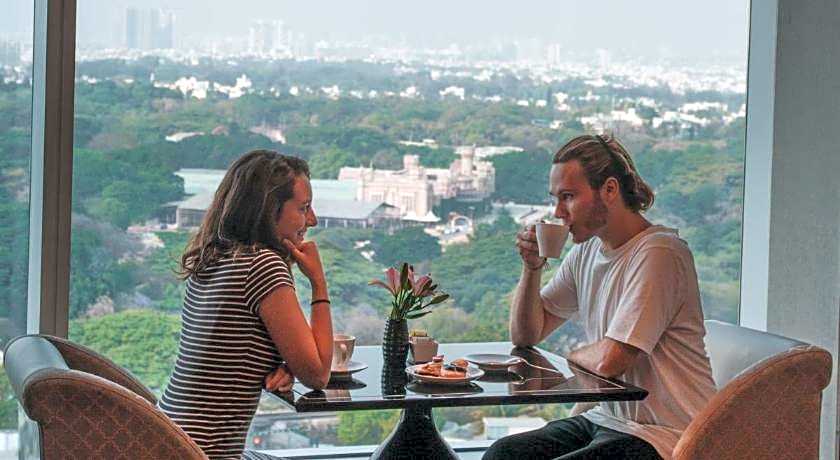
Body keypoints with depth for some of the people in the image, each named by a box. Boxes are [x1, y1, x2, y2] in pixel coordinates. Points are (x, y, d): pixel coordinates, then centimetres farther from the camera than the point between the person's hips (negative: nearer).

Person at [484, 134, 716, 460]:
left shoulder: (657, 253, -17)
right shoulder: (586, 250, 11)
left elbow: (609, 361, -21)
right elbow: (525, 336, 16)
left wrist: (572, 357, 1)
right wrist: (532, 267, 0)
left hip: (662, 434, -8)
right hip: (606, 418, 8)